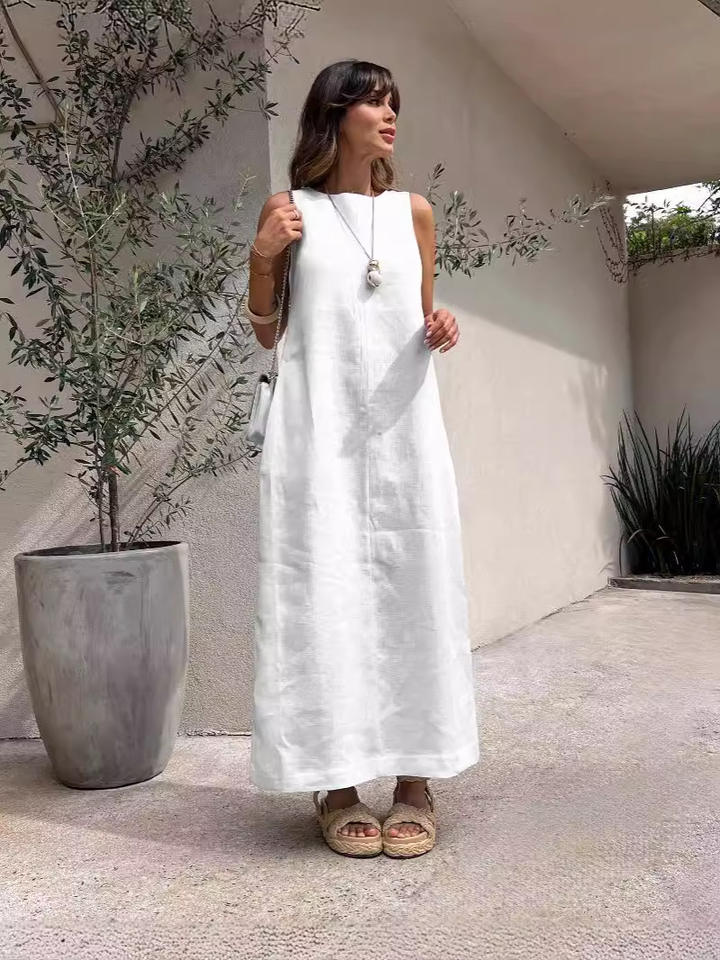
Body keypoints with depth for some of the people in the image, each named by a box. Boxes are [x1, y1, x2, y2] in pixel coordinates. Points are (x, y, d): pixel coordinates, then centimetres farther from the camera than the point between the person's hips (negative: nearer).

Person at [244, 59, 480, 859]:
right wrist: (262, 259, -6)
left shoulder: (413, 211, 13)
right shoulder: (290, 210, 7)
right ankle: (336, 785, 7)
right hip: (319, 428, -2)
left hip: (402, 425, 2)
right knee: (324, 591, -4)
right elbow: (267, 335, 9)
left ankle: (415, 781, 9)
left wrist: (440, 331, -3)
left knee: (412, 586, -1)